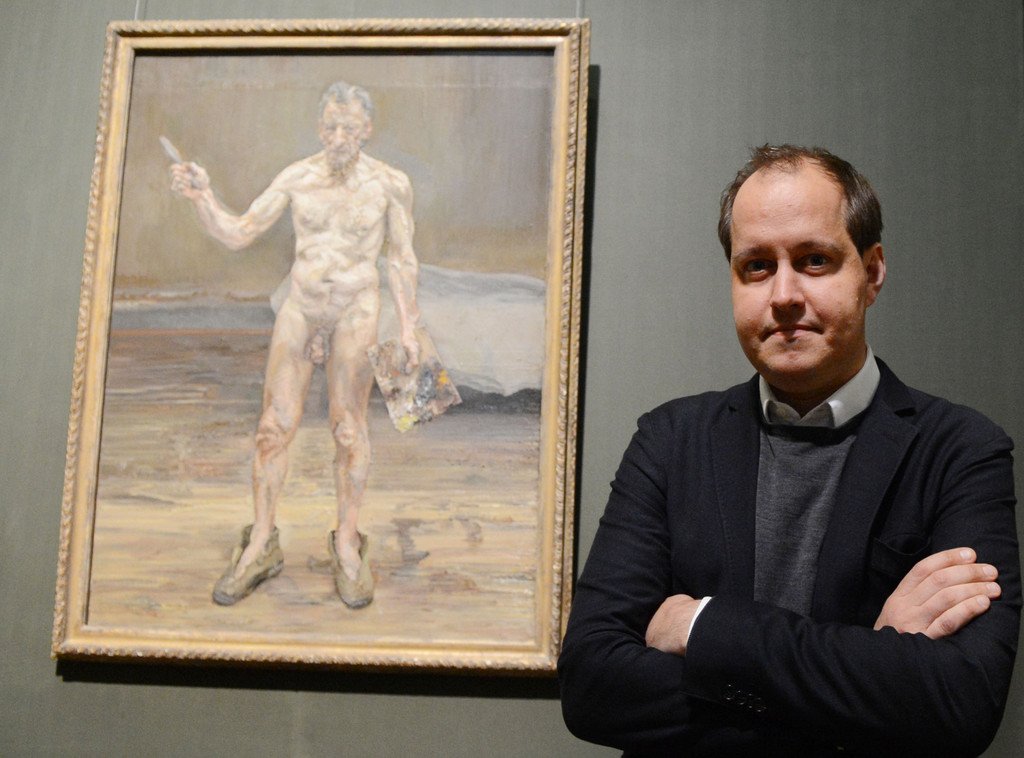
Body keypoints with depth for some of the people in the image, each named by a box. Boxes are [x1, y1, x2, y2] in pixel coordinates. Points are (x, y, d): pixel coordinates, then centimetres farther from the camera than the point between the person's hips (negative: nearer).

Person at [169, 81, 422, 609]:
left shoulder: (390, 184, -6)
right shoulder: (297, 177, -2)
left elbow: (402, 260, 1)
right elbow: (237, 234, -4)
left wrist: (408, 327, -2)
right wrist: (200, 197, -21)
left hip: (356, 311, -2)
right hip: (300, 307, 2)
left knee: (348, 429, 0)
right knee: (275, 426, 0)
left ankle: (347, 545, 15)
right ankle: (261, 547, 11)